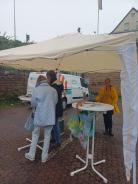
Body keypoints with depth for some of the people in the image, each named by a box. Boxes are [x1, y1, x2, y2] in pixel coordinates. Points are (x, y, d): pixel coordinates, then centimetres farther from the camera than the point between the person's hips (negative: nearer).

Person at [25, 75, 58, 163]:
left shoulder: (37, 89, -7)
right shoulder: (53, 90, -1)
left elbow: (33, 104, -3)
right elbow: (55, 103, 4)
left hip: (40, 116, -1)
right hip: (50, 116, 2)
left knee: (35, 134, 17)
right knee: (47, 135, 13)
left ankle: (31, 155, 27)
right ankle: (44, 157, 23)